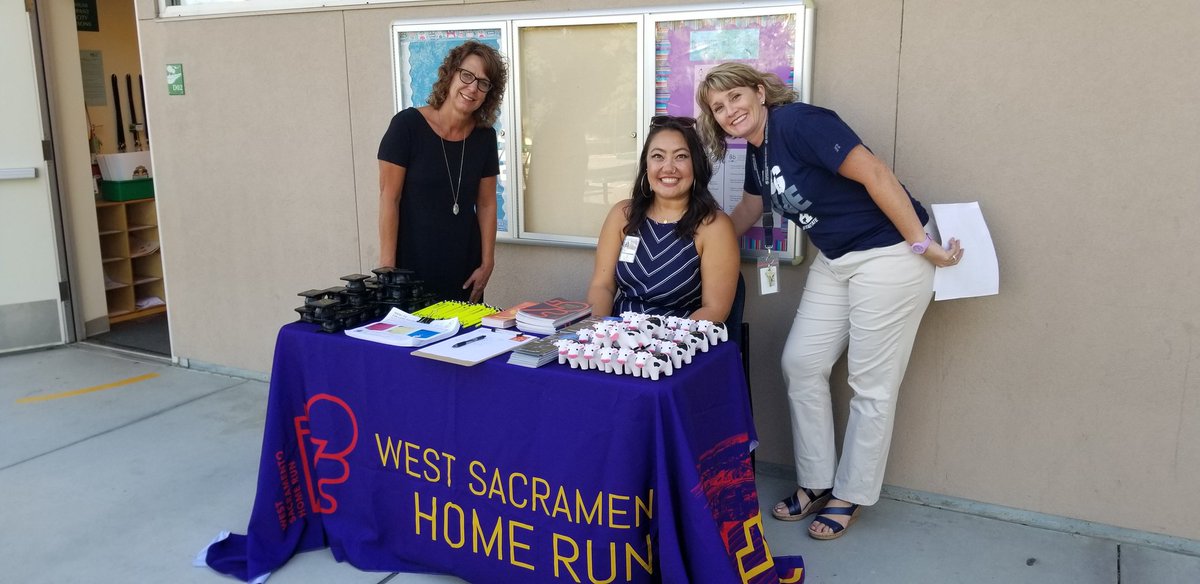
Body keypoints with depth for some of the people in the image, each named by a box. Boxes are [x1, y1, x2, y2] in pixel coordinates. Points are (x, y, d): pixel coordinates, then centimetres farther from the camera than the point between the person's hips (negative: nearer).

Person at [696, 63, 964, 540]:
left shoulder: (798, 123, -20)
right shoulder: (755, 151, 7)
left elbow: (875, 174, -23)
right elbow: (748, 211, 24)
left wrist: (922, 245, -22)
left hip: (888, 255, -9)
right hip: (834, 260, 9)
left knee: (871, 384, 2)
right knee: (801, 365, 8)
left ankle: (851, 495, 18)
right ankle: (816, 483, 23)